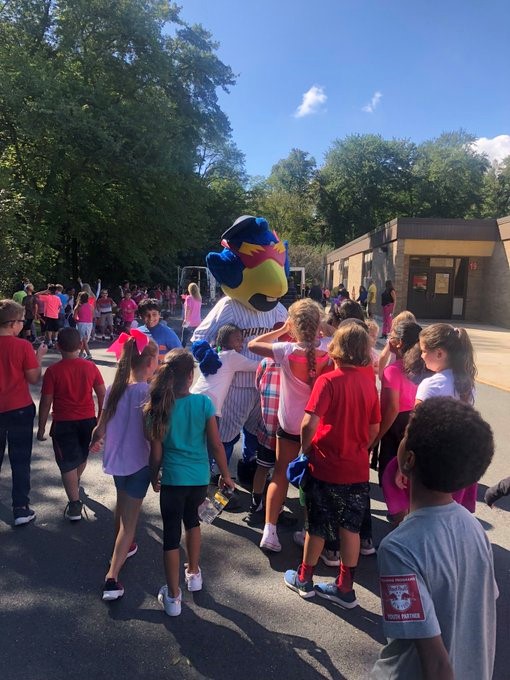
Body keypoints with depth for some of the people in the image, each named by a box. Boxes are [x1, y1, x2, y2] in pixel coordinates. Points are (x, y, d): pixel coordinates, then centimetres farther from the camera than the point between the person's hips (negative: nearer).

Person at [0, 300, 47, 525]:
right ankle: (21, 509, 10)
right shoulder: (22, 346, -15)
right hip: (20, 409, -4)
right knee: (20, 461, 5)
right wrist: (39, 356, 1)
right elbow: (34, 379, -10)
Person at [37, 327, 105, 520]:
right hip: (88, 420, 4)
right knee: (82, 456, 26)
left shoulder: (53, 371, -13)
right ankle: (76, 484, 51)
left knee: (68, 464, 5)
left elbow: (46, 401, -10)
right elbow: (102, 395, 0)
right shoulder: (90, 367, -5)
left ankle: (75, 504, 4)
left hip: (63, 423, -4)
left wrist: (41, 426, 2)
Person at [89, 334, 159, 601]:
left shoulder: (114, 388, -5)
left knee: (121, 506, 28)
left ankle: (123, 548, 49)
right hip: (138, 463, -6)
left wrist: (95, 442, 25)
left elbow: (101, 426, 4)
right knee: (129, 519, 3)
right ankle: (112, 578, 3)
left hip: (116, 459, 6)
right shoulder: (147, 392, -22)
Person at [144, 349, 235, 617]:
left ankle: (173, 597, 23)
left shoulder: (159, 407, -12)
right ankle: (193, 573, 44)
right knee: (192, 519, 28)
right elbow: (216, 445, -8)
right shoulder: (203, 402, -12)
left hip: (173, 479, -2)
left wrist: (154, 477, 12)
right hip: (200, 478, 2)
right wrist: (226, 475, 6)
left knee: (171, 534, 11)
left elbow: (156, 451, -6)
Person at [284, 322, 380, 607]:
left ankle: (304, 579, 33)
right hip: (358, 469, 4)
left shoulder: (328, 380, -18)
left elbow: (309, 424, -25)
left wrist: (305, 449, -8)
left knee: (317, 527, 13)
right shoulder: (369, 381, -1)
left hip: (326, 466, -4)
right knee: (351, 527, 16)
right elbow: (375, 428, 7)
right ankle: (346, 588, 29)